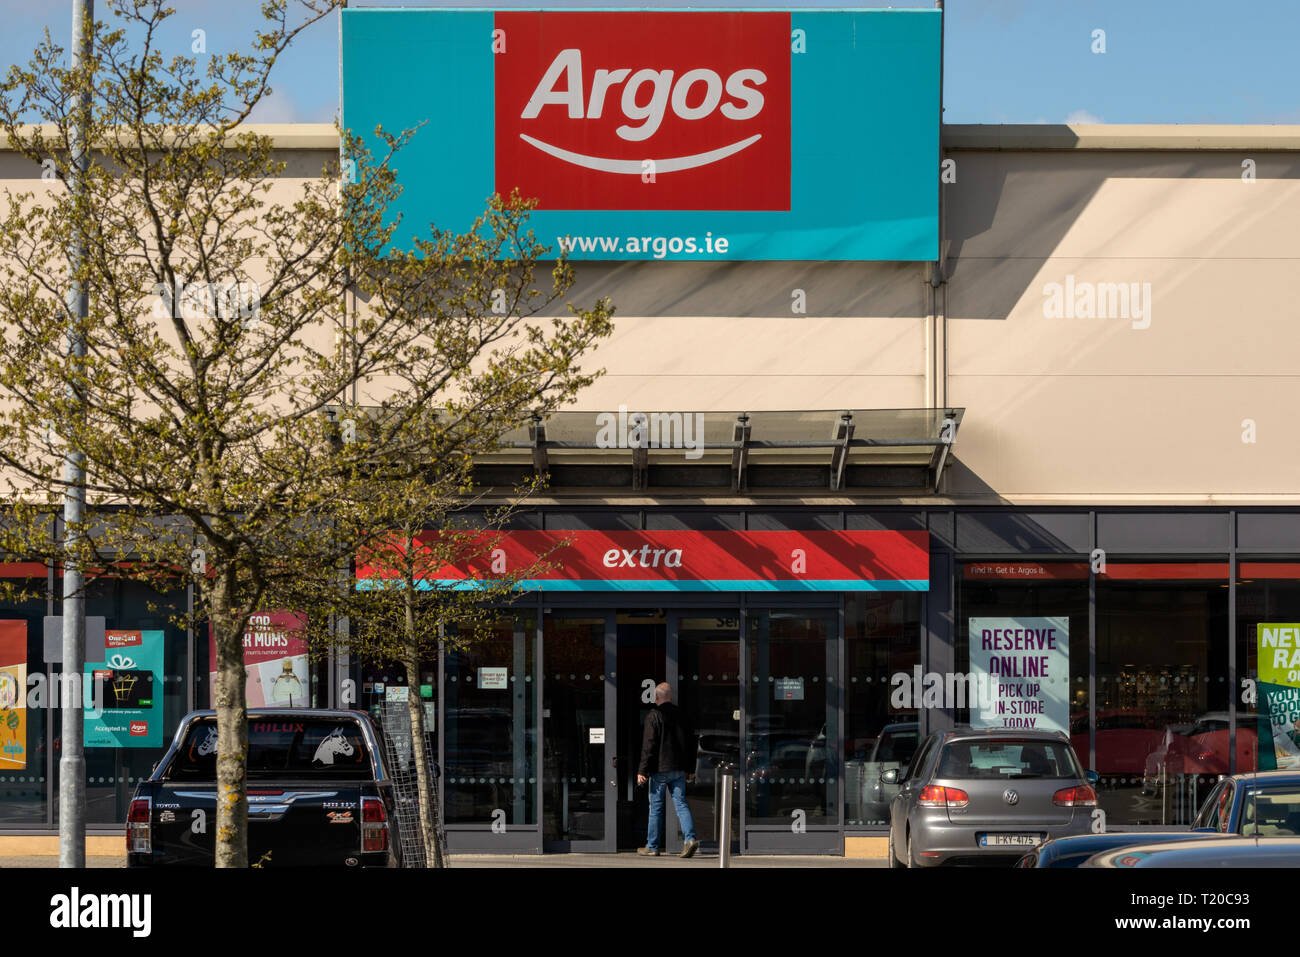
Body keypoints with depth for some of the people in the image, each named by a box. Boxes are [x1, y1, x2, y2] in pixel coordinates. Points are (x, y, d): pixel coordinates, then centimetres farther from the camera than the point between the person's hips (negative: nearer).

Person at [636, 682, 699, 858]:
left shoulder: (653, 716, -9)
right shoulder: (681, 715, 9)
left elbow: (649, 746, -13)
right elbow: (691, 743, 14)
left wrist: (642, 771, -9)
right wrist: (690, 769, 21)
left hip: (660, 769, -5)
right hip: (679, 770, 5)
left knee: (656, 807, 4)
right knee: (680, 804, 5)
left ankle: (653, 846, 10)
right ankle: (690, 838, -13)